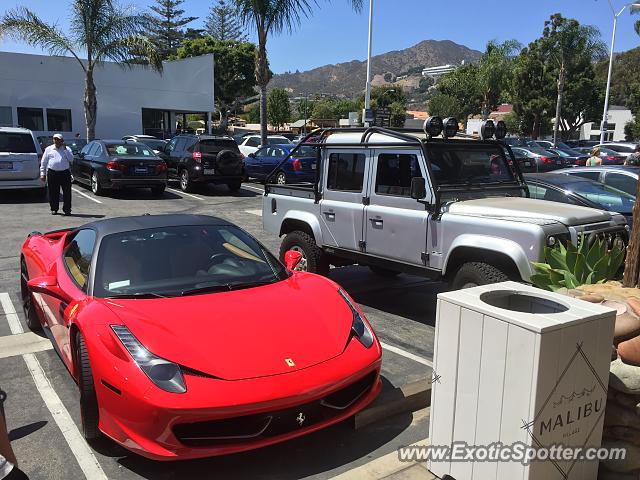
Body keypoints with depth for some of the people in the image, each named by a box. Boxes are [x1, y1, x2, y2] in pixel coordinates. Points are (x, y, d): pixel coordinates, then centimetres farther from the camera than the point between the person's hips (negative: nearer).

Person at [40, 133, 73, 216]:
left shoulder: (67, 149, 9)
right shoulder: (48, 149, 12)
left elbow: (71, 159, -8)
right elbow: (43, 162, 13)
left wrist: (65, 149, -9)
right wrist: (42, 173, 6)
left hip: (65, 173, -1)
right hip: (52, 173, 1)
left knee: (67, 192, -3)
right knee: (53, 192, 4)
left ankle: (67, 209, 4)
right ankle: (54, 209, 16)